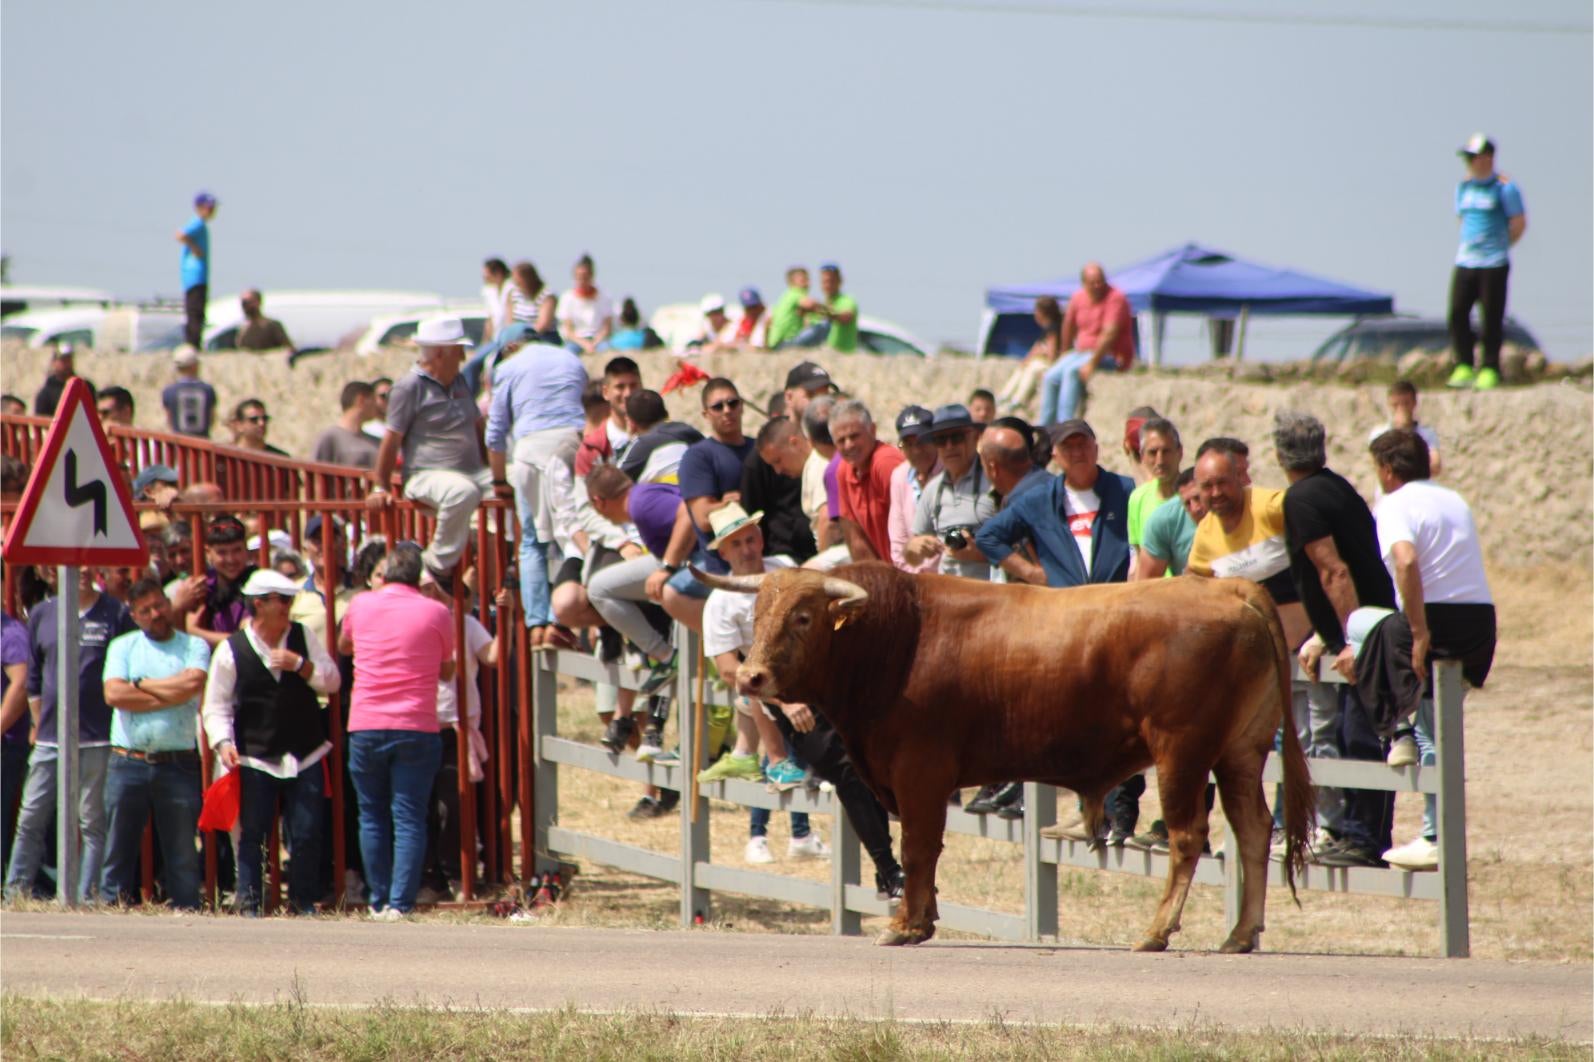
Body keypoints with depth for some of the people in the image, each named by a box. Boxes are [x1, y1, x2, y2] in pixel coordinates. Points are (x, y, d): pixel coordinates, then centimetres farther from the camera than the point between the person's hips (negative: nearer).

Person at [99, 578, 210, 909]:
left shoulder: (194, 646, 7)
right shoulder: (122, 646, 10)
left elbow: (194, 683, -12)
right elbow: (113, 694, -6)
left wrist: (141, 685, -3)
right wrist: (170, 695, -6)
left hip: (177, 765, -1)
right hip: (128, 764, 1)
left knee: (182, 853, 1)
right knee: (119, 848, 3)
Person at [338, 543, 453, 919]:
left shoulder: (361, 605, 4)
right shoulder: (436, 613, -2)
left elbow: (343, 646, 25)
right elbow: (447, 671, 13)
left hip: (365, 727, 2)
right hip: (416, 729, -2)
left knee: (372, 817, 11)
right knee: (409, 819, -1)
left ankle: (379, 902, 11)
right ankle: (400, 902, -9)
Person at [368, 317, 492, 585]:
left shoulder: (459, 382, 18)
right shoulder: (410, 387, -6)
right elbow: (392, 440, -6)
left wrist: (493, 476, 22)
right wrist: (379, 487, -7)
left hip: (473, 471, 8)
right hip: (428, 475, -8)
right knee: (462, 492, -40)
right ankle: (439, 566, -26)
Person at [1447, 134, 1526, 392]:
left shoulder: (1504, 187, -6)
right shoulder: (1464, 187, 12)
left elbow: (1519, 223, -3)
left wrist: (1499, 247, 4)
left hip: (1494, 264, -5)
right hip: (1465, 262, 5)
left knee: (1491, 318, -3)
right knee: (1458, 313, -2)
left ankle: (1490, 369, 3)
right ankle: (1464, 368, 6)